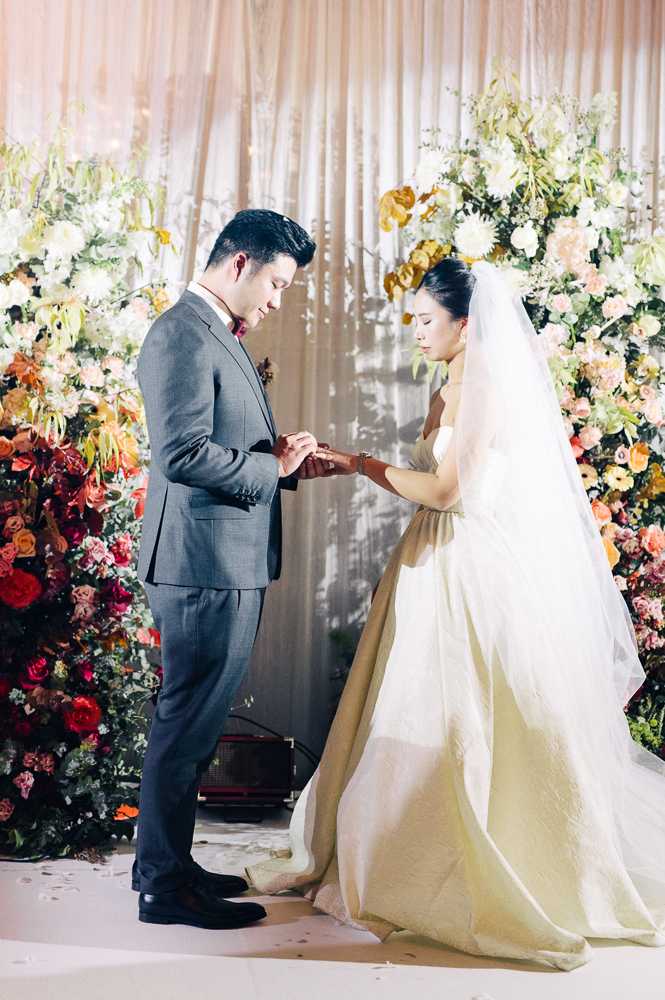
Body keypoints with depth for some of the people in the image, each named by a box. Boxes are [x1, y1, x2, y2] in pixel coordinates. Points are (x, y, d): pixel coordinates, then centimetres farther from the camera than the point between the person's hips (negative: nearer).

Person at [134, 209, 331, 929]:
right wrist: (271, 467, -14)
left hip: (228, 564, 11)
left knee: (192, 725, 18)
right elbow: (182, 453, -25)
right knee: (187, 726, -1)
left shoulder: (219, 337, 19)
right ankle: (165, 886, 11)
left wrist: (289, 464, 8)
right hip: (204, 564, -11)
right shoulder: (183, 335, -15)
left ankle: (167, 864, 30)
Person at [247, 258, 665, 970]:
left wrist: (361, 464, -10)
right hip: (438, 572, 9)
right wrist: (356, 465, 6)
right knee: (420, 720, 13)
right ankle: (404, 862, 25)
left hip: (482, 578, -9)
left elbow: (447, 489, -18)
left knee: (469, 731, -1)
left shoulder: (492, 390, -14)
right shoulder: (449, 393, 14)